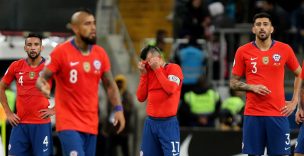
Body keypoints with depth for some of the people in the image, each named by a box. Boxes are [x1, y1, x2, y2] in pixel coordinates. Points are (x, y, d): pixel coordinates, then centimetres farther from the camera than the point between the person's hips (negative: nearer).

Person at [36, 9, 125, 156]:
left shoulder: (100, 54, 6)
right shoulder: (61, 52, -8)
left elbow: (110, 85, 15)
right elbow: (42, 79, -6)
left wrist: (118, 109, 2)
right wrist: (43, 87, -30)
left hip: (91, 123, 6)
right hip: (69, 123, -6)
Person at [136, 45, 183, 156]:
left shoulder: (173, 68, -1)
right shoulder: (149, 72, 13)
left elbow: (171, 89, -18)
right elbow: (141, 97, 8)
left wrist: (157, 69, -11)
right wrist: (144, 74, 2)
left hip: (168, 123, -5)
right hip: (150, 122, 5)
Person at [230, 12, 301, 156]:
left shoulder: (285, 49, 3)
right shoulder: (243, 52, 3)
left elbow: (299, 74, 15)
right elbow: (233, 82, 8)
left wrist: (294, 101, 7)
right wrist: (252, 87, -10)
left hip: (278, 114, 0)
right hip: (253, 114, 0)